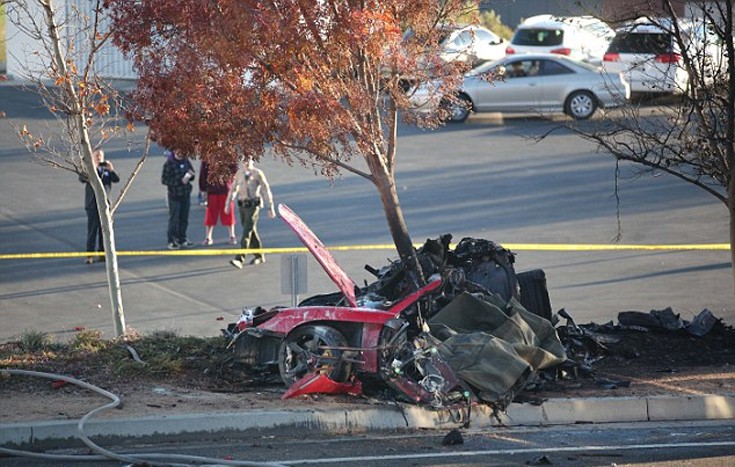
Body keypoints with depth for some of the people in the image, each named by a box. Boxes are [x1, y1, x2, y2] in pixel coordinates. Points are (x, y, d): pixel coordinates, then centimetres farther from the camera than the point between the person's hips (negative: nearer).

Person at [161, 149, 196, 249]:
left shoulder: (186, 161, 6)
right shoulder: (169, 163, -11)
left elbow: (192, 172, 18)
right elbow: (164, 180, -14)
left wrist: (190, 175, -8)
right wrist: (180, 181, -20)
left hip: (186, 195, 6)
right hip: (174, 195, -6)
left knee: (184, 218, 10)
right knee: (174, 219, -5)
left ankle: (182, 239, 20)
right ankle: (172, 241, -1)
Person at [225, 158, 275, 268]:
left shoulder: (258, 173, -7)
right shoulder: (239, 173, 8)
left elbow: (266, 190, -5)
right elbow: (233, 188, 18)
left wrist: (271, 207, -5)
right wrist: (227, 204, 14)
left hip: (253, 205, -6)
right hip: (242, 205, 6)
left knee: (247, 231, -14)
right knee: (251, 231, 14)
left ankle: (240, 260, -22)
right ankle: (259, 256, 30)